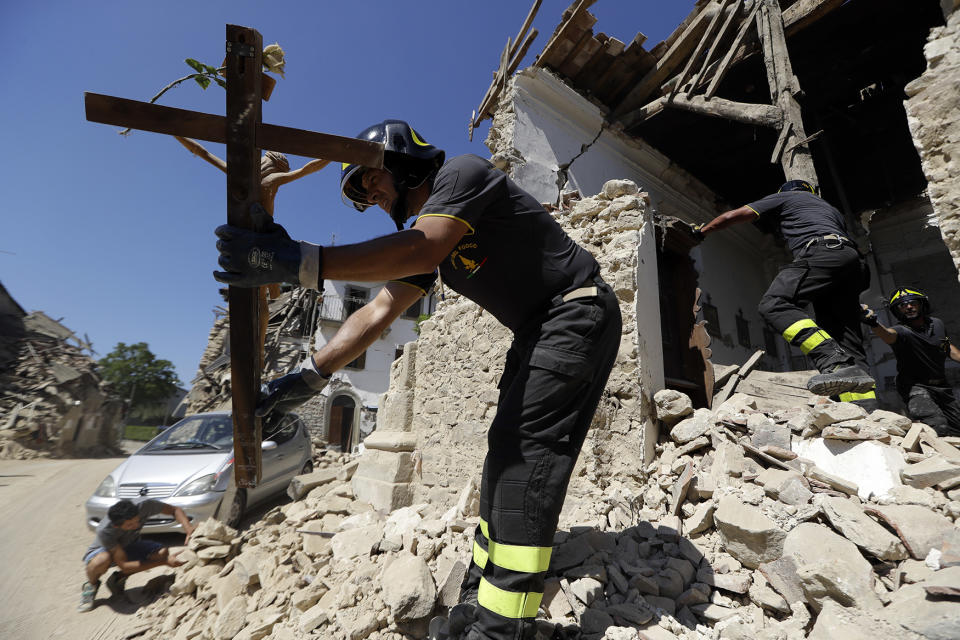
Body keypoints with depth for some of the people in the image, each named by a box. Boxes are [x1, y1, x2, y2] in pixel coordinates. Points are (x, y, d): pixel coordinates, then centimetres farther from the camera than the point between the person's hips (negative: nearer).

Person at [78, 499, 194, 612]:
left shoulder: (144, 507, -33)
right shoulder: (104, 531, -37)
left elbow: (175, 510, -19)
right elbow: (124, 565, -35)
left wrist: (188, 528, -37)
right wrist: (165, 561, -39)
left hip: (129, 547, 3)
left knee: (162, 552, -24)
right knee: (103, 560, -38)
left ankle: (118, 577, 0)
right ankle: (91, 584, -3)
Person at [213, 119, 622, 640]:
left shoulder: (461, 173, -10)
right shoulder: (425, 239, 13)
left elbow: (420, 252, -29)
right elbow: (377, 313, 6)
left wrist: (299, 262, -31)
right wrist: (311, 374, -4)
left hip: (577, 312, -8)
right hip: (537, 333, 9)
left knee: (527, 449, -17)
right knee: (506, 451, 5)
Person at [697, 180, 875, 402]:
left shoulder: (784, 196, 24)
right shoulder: (829, 207, 42)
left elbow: (732, 216, 22)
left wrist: (700, 232, 35)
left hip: (822, 251, -7)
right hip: (854, 261, 7)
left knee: (774, 304, -24)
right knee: (847, 339, -1)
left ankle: (836, 364, -41)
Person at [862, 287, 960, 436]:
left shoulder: (937, 323, 6)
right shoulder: (902, 331, -16)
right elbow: (888, 334, -43)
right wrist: (874, 323, -65)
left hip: (942, 388, 7)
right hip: (916, 388, -7)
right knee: (939, 427, -28)